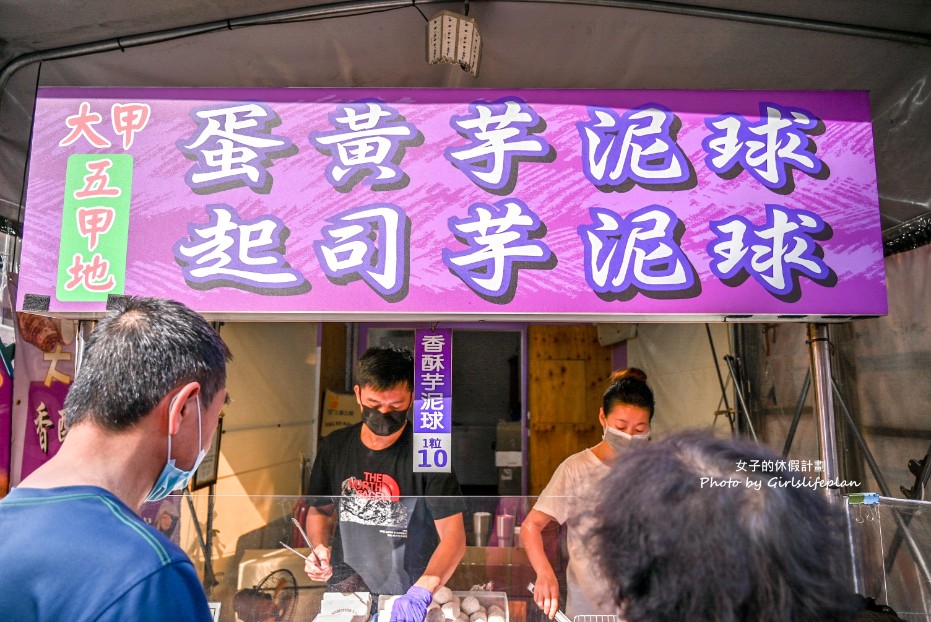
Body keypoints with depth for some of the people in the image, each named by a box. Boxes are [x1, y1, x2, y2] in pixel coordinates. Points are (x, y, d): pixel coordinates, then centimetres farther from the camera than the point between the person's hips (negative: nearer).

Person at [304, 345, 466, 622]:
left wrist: (421, 590, -28)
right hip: (345, 588, 3)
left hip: (406, 599, -2)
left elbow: (453, 536, -14)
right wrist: (320, 547, -3)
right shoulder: (334, 446, 2)